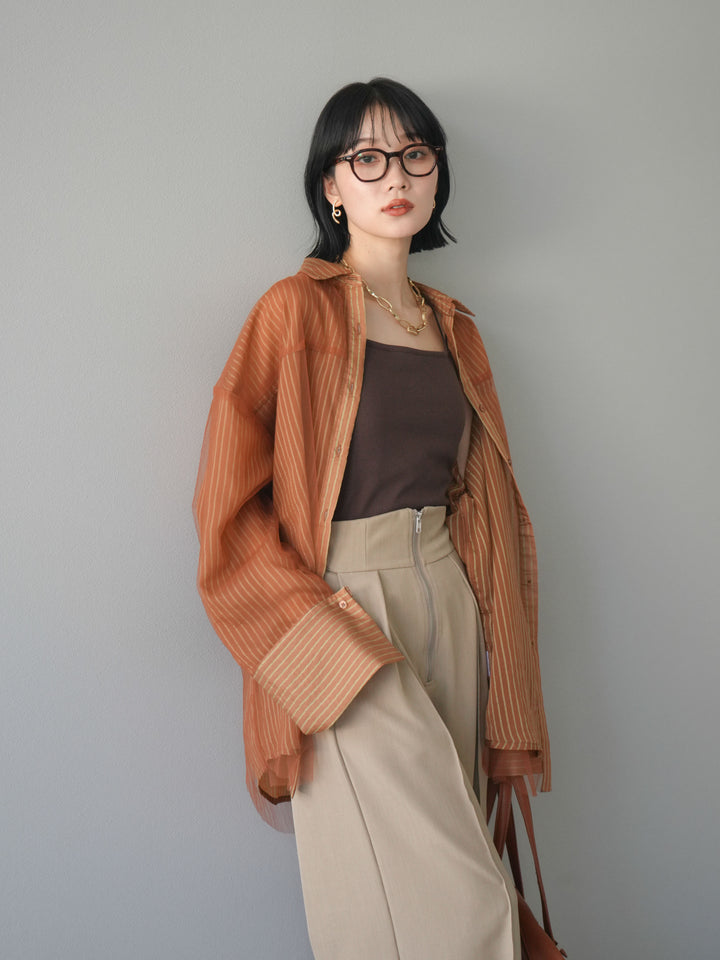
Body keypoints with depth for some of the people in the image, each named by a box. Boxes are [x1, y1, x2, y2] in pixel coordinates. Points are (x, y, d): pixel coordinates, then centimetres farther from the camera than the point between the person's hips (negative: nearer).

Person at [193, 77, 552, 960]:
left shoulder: (453, 326, 14)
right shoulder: (296, 311, -4)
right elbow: (233, 503, -7)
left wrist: (494, 629, 10)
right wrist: (329, 633, -14)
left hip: (450, 608, 6)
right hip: (346, 615, -5)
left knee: (446, 863, 8)